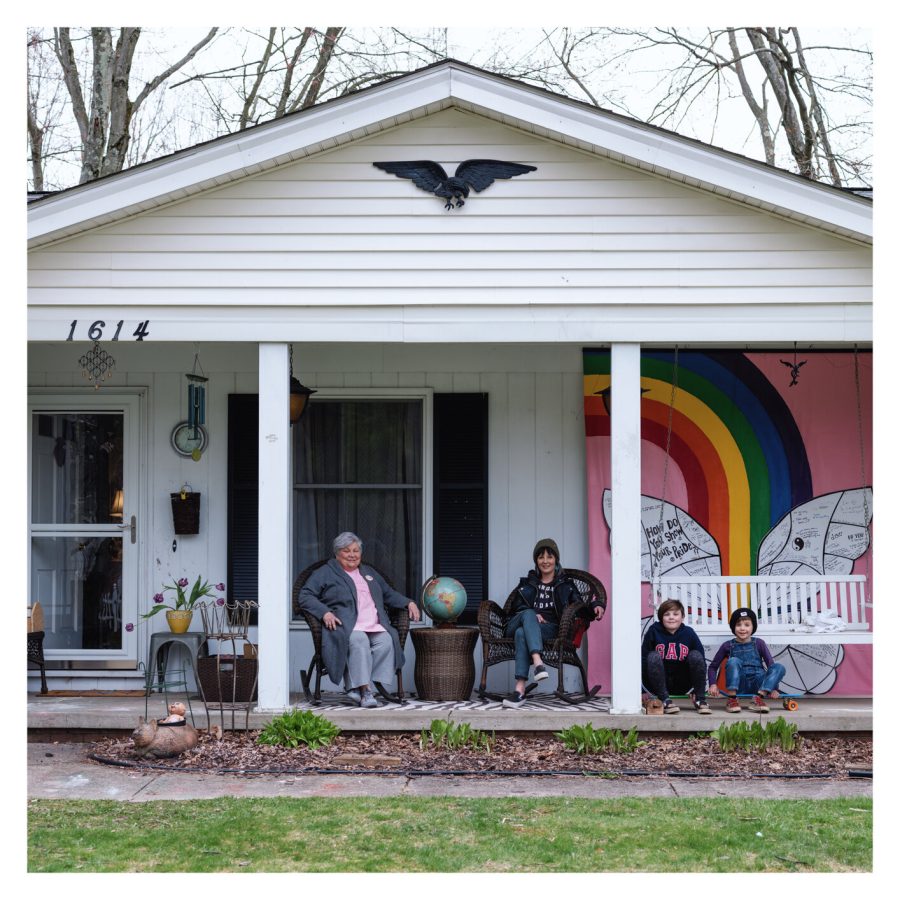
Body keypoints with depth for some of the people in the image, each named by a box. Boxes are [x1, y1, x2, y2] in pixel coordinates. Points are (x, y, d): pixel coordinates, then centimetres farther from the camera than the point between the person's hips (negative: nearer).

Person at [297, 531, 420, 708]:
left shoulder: (369, 572, 32)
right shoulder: (325, 573, 14)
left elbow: (389, 594, 40)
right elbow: (305, 596, 3)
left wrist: (409, 603, 21)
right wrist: (325, 612, -14)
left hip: (376, 627, 5)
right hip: (346, 627, -5)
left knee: (386, 640, -29)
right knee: (359, 640, -38)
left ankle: (355, 686, -29)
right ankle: (365, 691, -38)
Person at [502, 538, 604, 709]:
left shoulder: (565, 585, 22)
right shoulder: (527, 583, 26)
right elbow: (515, 609, 16)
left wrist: (595, 606, -13)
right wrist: (532, 615, -5)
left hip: (550, 629, -2)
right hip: (516, 625, 2)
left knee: (522, 633, -36)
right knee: (528, 614, -36)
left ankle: (520, 689, -48)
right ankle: (538, 662, -55)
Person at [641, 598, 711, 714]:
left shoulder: (689, 633, -3)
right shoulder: (654, 632, -7)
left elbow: (701, 661, -3)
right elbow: (643, 659, -9)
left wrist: (699, 691, -10)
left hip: (681, 686, 1)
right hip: (658, 683, -1)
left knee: (696, 655, -19)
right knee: (654, 656, -27)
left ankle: (700, 700, -13)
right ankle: (665, 701, -27)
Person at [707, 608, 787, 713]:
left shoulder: (759, 643, 7)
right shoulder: (728, 646, 6)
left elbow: (771, 665, 1)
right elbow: (713, 667, 7)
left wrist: (773, 688, -11)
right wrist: (713, 684, -11)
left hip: (758, 685, 1)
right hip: (738, 686, -1)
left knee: (779, 667, -21)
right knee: (733, 661, -27)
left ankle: (758, 698, -31)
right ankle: (731, 699, -25)